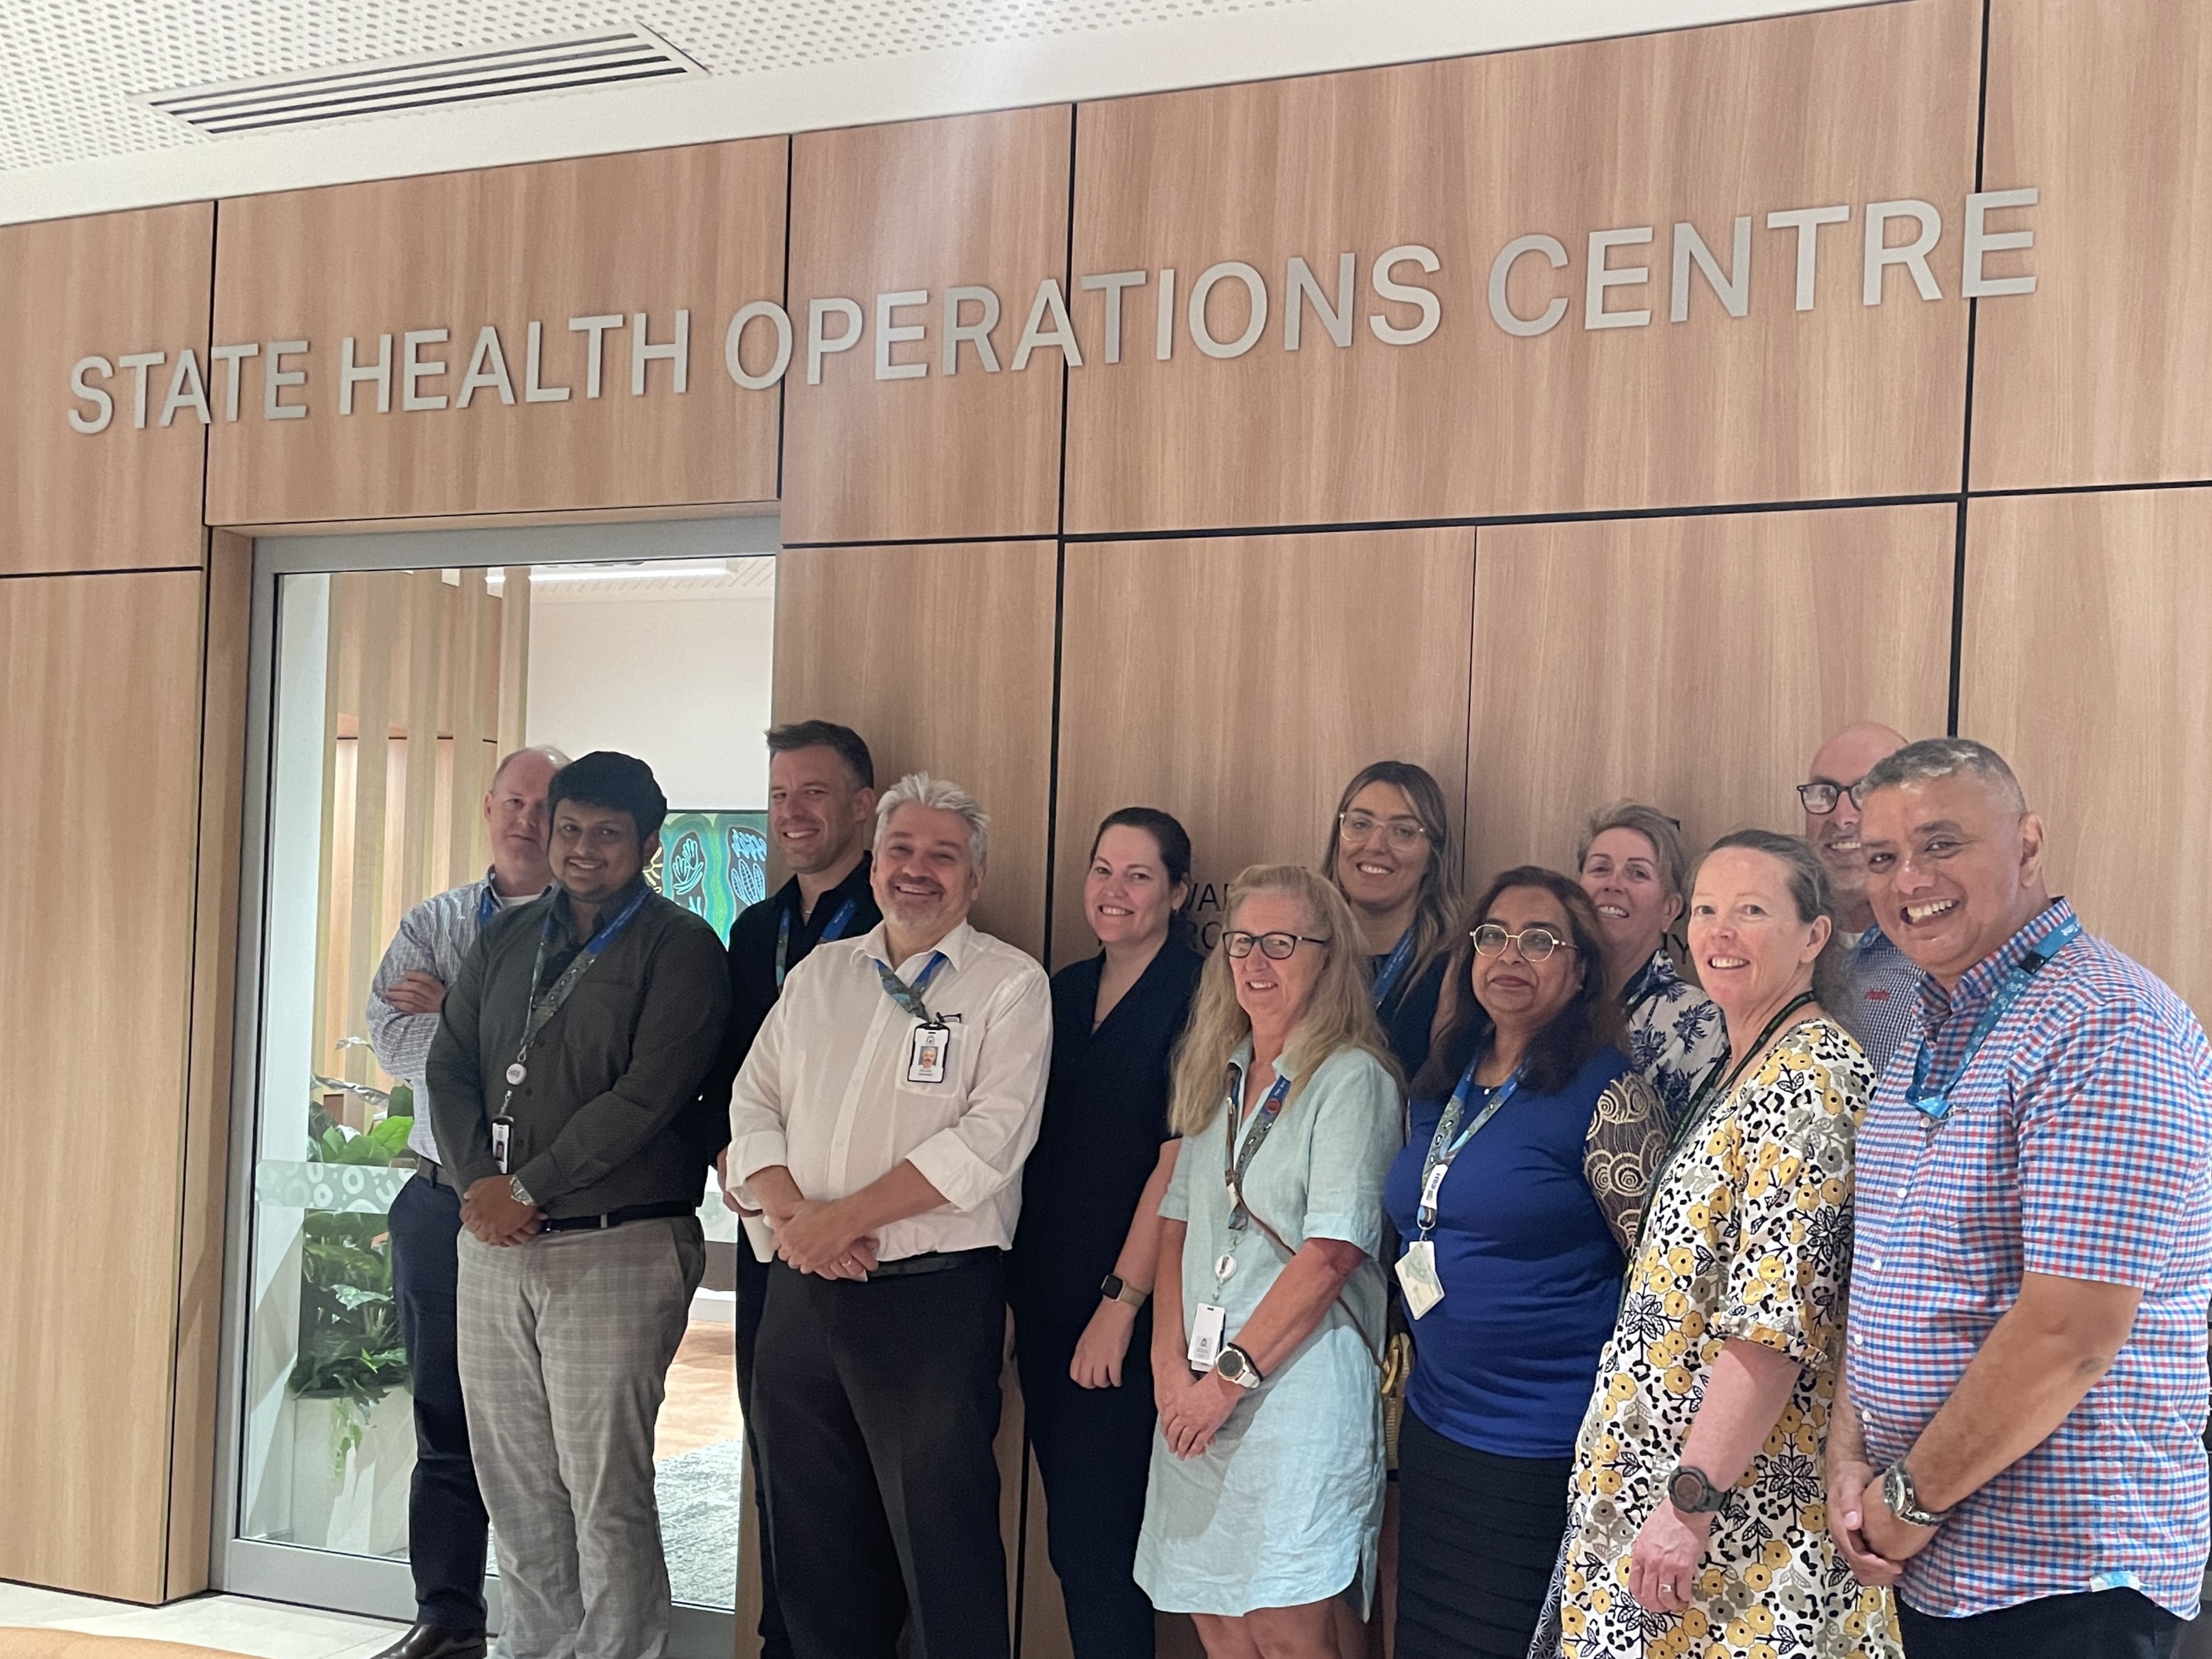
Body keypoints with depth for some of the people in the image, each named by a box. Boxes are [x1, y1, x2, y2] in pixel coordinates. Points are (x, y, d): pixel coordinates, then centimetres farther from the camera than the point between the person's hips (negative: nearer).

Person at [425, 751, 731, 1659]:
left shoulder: (679, 948, -4)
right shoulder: (507, 937, 15)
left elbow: (648, 1096, -13)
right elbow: (449, 1066, 12)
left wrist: (526, 1190, -12)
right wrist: (477, 1184, -5)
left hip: (616, 1249, -6)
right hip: (494, 1243, 6)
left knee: (605, 1488, -4)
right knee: (513, 1480, 9)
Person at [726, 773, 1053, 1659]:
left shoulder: (1010, 985, -3)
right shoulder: (819, 972, 13)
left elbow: (990, 1141, -14)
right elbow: (754, 1107, 9)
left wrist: (843, 1217, -15)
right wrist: (793, 1215, -9)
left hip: (934, 1295, -5)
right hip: (803, 1290, 5)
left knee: (942, 1544, -1)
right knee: (812, 1542, 14)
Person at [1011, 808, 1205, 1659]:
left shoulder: (1195, 996, -9)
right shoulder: (1065, 989, 11)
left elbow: (1178, 1160, -15)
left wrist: (1121, 1301, -17)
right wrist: (1018, 1290, 9)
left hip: (1126, 1306, -7)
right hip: (1044, 1298, 7)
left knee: (1094, 1535, -5)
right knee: (1069, 1531, 12)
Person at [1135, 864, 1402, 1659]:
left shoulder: (1350, 1079, -8)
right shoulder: (1218, 1075, 15)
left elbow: (1332, 1252, -15)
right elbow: (1179, 1225, 12)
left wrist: (1229, 1377, -13)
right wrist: (1170, 1365, -2)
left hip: (1297, 1384, -6)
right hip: (1199, 1390, 7)